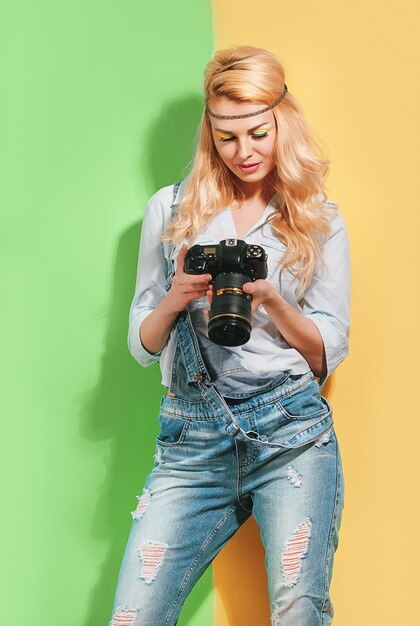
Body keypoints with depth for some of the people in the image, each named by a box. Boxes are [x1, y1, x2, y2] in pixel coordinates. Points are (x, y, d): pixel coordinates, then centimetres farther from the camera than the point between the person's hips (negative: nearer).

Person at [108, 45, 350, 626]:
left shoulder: (320, 221, 10)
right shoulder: (169, 209, 12)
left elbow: (328, 353, 6)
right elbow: (142, 345, 12)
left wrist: (271, 299, -11)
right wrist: (174, 300, -9)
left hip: (292, 430, -1)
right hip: (193, 437, 1)